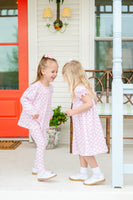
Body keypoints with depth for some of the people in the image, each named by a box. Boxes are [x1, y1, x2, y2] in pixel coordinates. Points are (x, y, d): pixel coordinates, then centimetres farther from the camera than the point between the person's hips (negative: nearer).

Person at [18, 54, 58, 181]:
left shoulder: (50, 87, 6)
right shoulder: (35, 87, -21)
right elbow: (24, 99, -21)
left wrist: (50, 113, 11)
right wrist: (33, 112, -25)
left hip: (42, 120, 9)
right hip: (33, 120, -9)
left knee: (43, 143, 16)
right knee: (41, 143, -17)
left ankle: (36, 167, 32)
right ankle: (41, 172, -16)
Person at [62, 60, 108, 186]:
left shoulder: (79, 89, -20)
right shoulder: (83, 87, 11)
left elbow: (89, 103, -29)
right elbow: (94, 100, 17)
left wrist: (74, 112, -27)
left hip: (86, 125, -11)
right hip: (82, 124, 11)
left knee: (85, 151, -5)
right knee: (81, 150, 18)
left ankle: (98, 175, 2)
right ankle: (83, 173, 28)